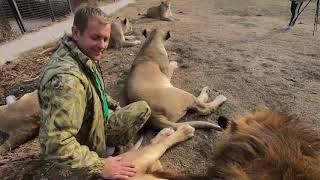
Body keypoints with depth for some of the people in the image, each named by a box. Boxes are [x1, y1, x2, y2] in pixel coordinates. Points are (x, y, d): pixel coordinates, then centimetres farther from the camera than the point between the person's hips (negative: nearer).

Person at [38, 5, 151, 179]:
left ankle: (109, 148, 9)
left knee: (142, 108, 7)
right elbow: (56, 144, -38)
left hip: (97, 124, 8)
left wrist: (116, 107, 15)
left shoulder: (86, 56, -6)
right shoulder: (67, 77, -37)